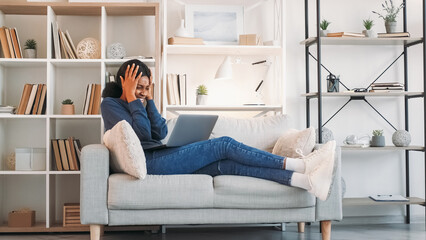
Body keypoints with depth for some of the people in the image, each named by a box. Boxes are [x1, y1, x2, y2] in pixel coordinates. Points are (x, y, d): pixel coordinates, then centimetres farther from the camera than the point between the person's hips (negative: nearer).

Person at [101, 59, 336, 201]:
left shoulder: (138, 103, 24)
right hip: (148, 162, -8)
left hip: (159, 161, 8)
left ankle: (308, 181, -24)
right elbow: (141, 135, -12)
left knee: (228, 165, -13)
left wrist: (148, 99, 4)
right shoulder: (110, 104, 2)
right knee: (224, 145, -16)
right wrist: (132, 98, -5)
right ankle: (298, 164, -16)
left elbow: (160, 133, 6)